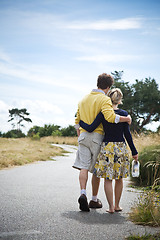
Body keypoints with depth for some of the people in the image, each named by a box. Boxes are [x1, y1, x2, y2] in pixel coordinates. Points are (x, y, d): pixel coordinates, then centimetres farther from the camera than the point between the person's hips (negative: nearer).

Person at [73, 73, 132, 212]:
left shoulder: (84, 99, 15)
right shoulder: (104, 99, -7)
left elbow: (77, 121, 17)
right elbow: (110, 117, -25)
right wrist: (126, 119, -13)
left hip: (83, 136, 4)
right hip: (97, 137, -4)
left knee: (84, 167, -3)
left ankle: (83, 193, -24)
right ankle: (94, 199, 14)